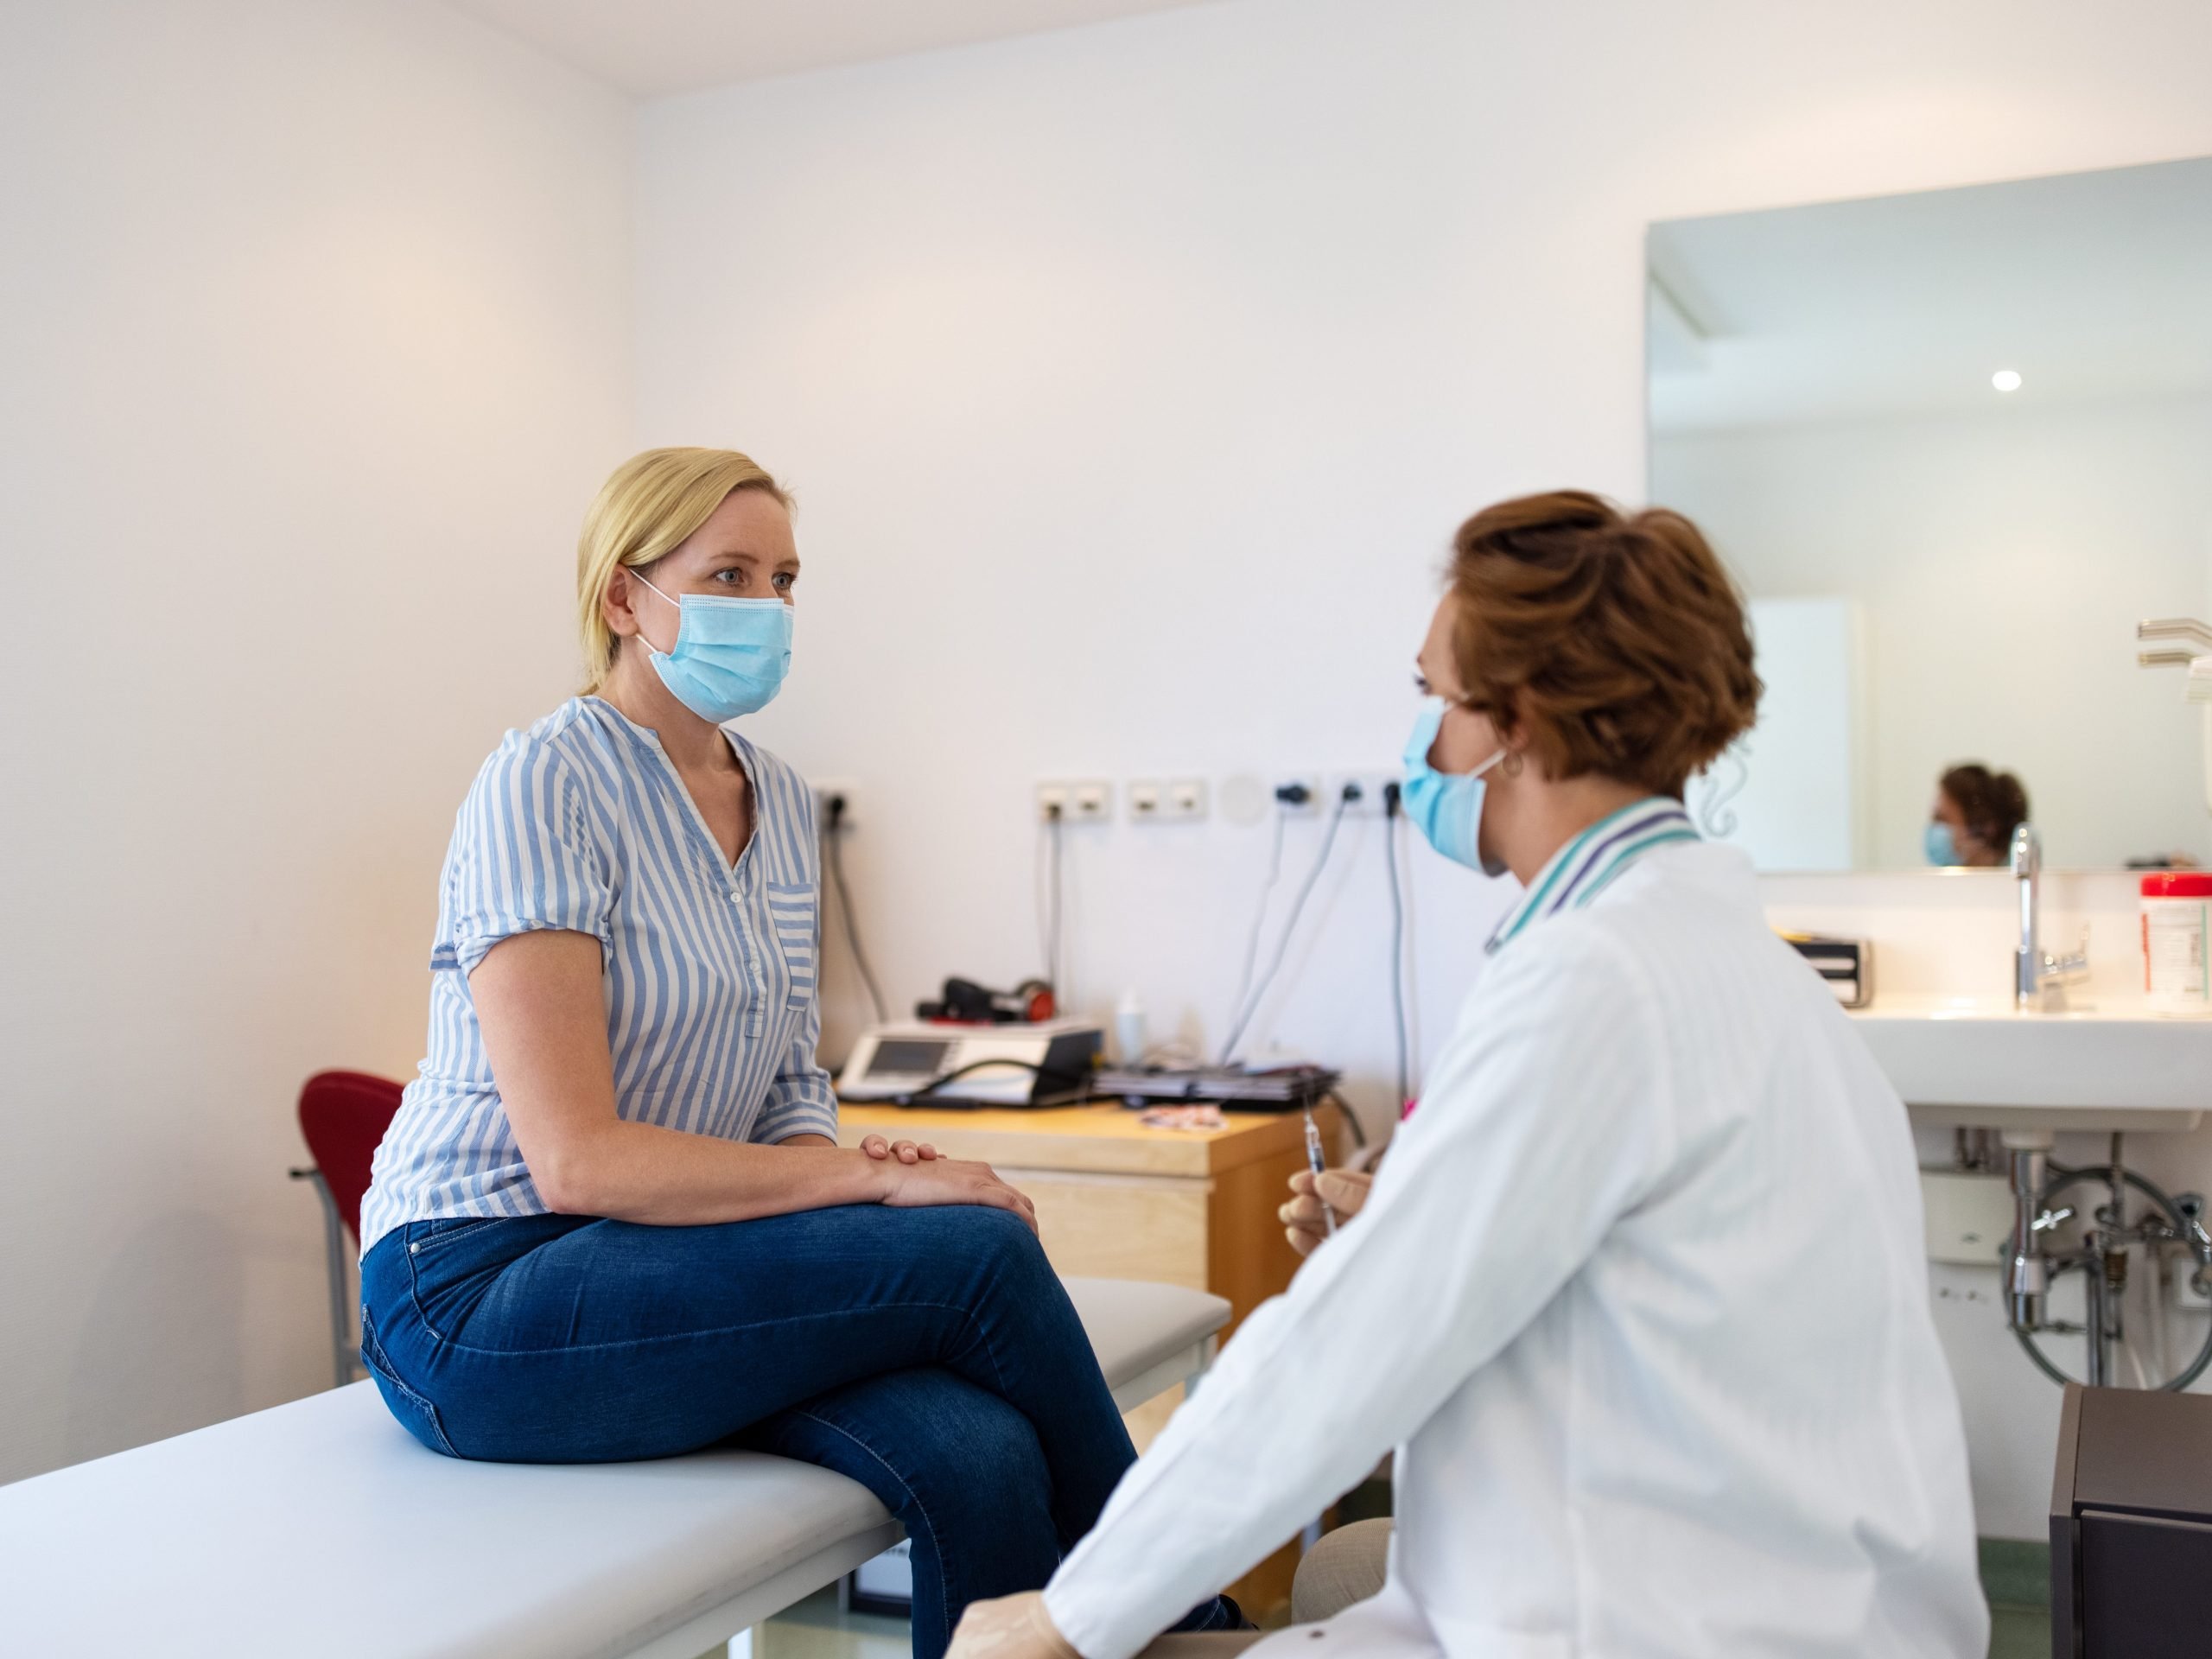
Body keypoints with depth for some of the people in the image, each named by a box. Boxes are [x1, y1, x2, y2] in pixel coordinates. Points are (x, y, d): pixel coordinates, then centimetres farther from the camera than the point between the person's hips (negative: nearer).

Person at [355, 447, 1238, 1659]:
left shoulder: (782, 804, 10)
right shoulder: (545, 784, -14)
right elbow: (577, 1158, -21)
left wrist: (844, 1158, -9)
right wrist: (869, 1179, -21)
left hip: (655, 1266, 6)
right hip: (477, 1301, -6)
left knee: (980, 1461, -25)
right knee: (975, 1251, -23)